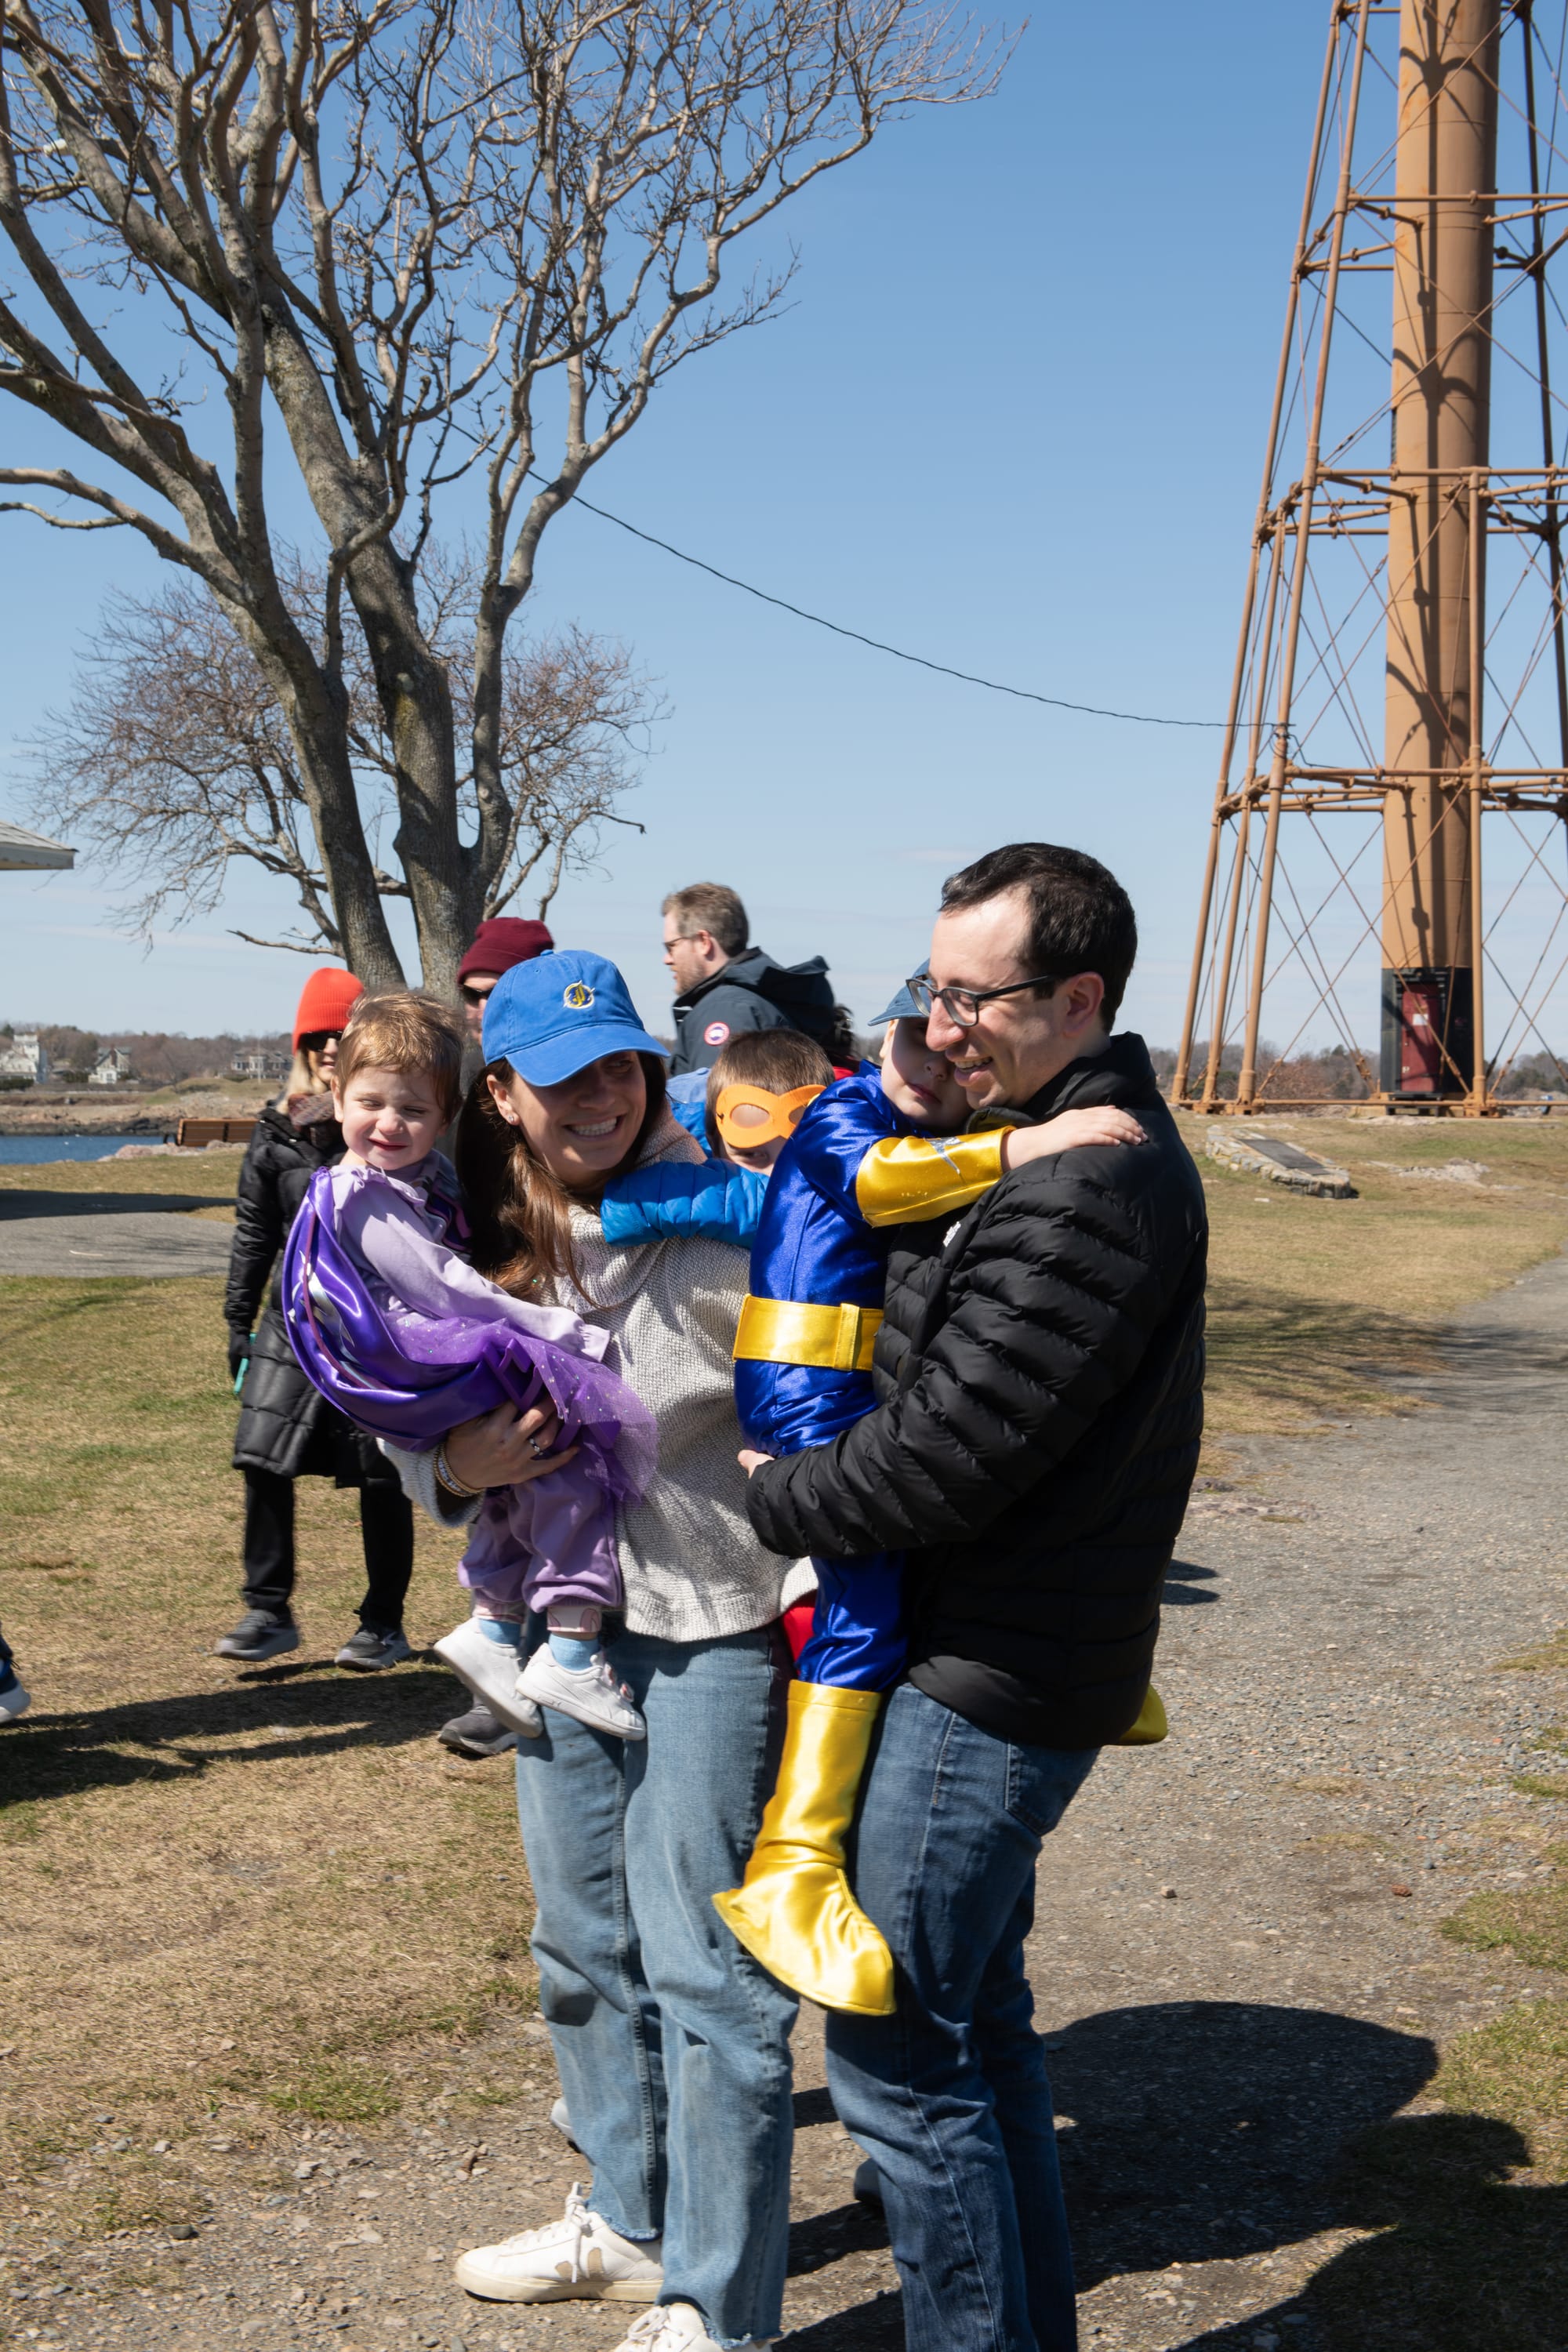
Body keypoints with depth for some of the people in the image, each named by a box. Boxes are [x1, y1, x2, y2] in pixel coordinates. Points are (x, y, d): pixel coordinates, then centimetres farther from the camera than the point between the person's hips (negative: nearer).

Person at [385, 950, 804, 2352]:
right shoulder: (476, 1240, -1)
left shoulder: (713, 1220, -18)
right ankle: (629, 2222, 40)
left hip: (713, 1628, -6)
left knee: (704, 1966, -1)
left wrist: (818, 1595, -21)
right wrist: (458, 1469, -11)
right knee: (586, 1944, 20)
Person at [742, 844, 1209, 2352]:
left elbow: (944, 1456, -24)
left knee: (896, 2050, -1)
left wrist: (772, 1499, -9)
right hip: (984, 1655, 11)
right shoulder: (1064, 1147, 11)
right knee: (974, 2017, 21)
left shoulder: (1088, 1194, -23)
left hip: (988, 1685, -11)